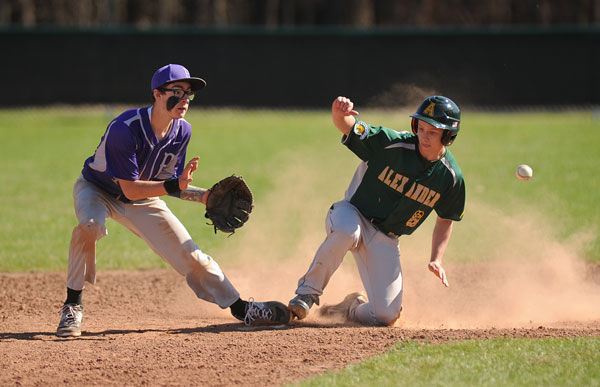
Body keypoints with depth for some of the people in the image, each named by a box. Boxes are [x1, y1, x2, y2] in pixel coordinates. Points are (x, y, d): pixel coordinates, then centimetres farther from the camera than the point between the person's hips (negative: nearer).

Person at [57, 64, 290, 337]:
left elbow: (168, 185, -4)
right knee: (88, 226, -38)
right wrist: (174, 186, -40)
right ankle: (72, 306, -23)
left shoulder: (182, 132, -13)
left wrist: (205, 196, -18)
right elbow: (130, 189, -32)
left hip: (142, 201, 5)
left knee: (191, 257, 0)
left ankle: (241, 309, 15)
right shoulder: (125, 129, -34)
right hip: (97, 189, -5)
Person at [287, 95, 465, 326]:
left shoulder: (451, 177, -7)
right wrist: (339, 113, -51)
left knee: (386, 316, -8)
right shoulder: (393, 144, -18)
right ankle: (308, 292, -21)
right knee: (346, 231, -42)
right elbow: (347, 125, -26)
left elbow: (445, 220, 9)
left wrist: (436, 259, -4)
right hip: (353, 214, -3)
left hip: (385, 241, 3)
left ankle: (353, 308, 29)